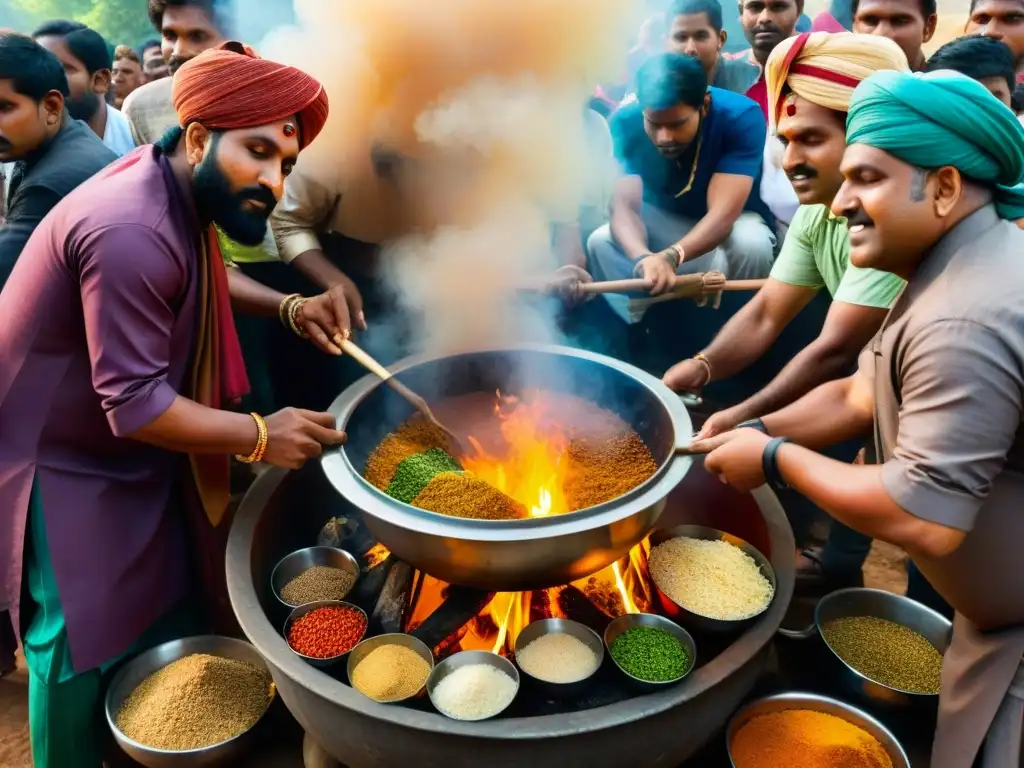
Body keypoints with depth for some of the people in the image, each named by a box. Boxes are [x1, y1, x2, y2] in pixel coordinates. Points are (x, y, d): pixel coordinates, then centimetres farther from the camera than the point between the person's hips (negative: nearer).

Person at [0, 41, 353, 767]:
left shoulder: (180, 190, -5)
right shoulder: (131, 231, -35)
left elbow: (205, 275, 17)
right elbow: (135, 404, -33)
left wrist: (288, 307, 0)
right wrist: (259, 436, -24)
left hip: (135, 451, 9)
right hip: (65, 461, -9)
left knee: (166, 612, 20)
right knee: (84, 645, 4)